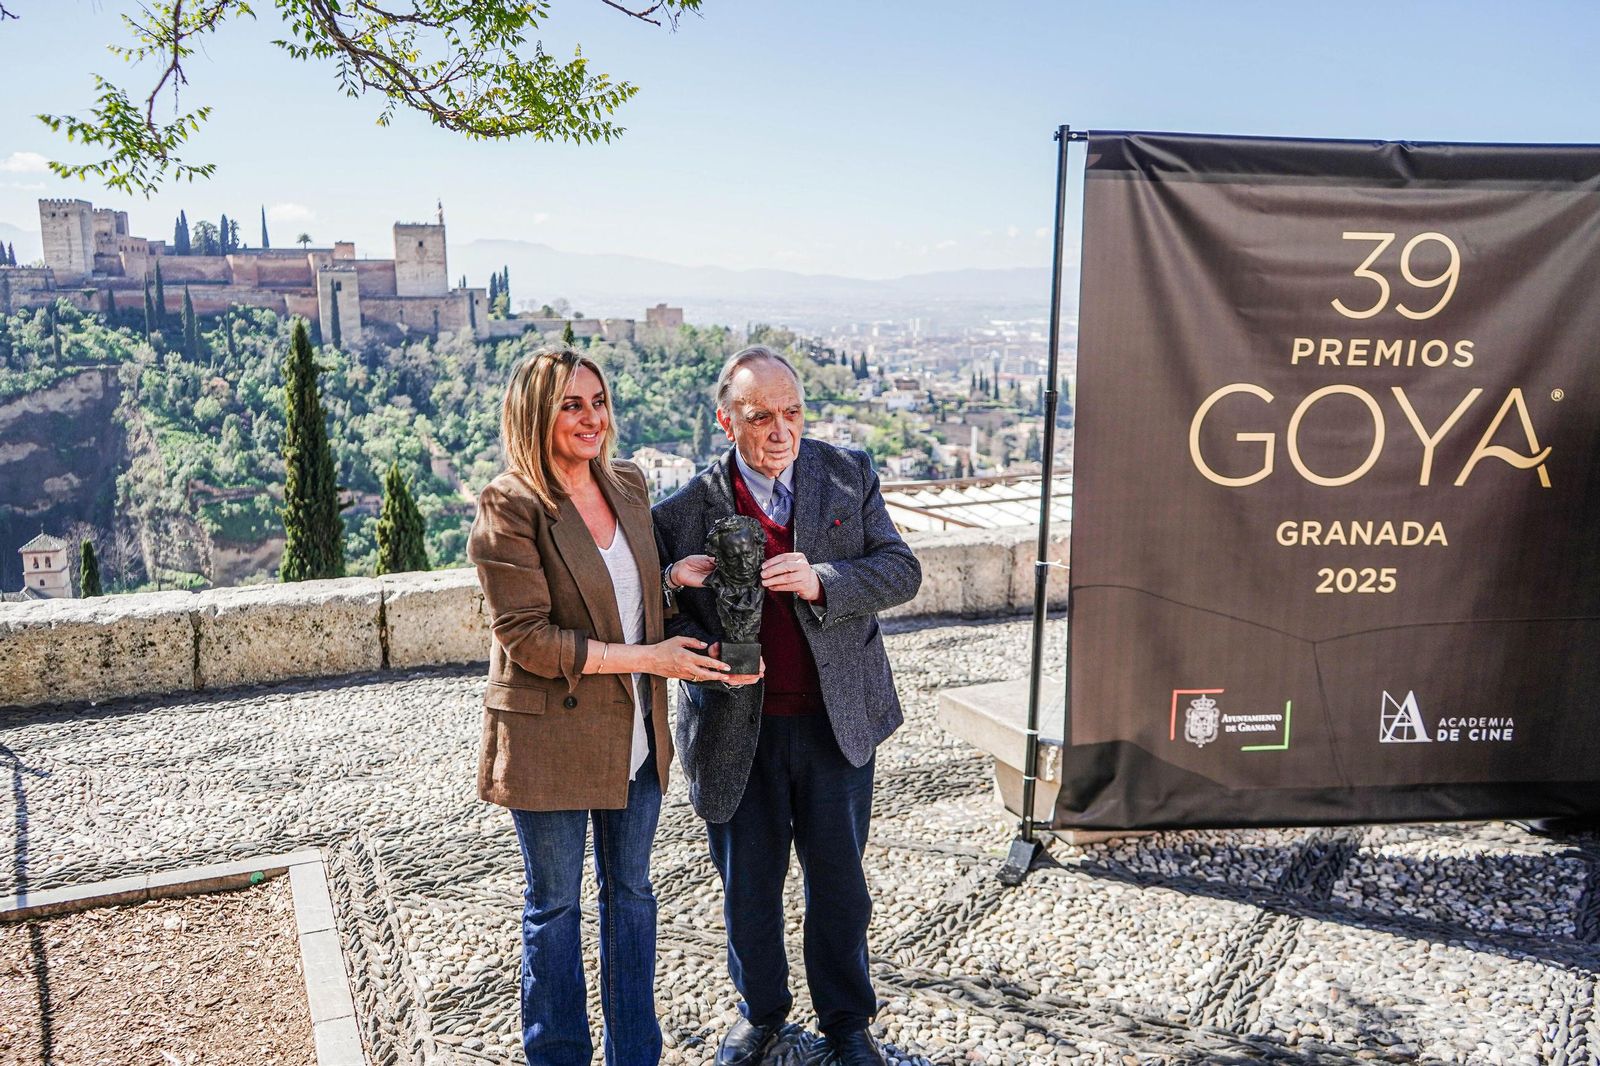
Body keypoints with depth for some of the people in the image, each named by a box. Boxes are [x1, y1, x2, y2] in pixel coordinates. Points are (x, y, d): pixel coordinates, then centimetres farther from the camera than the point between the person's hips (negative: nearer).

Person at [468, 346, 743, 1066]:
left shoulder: (628, 484, 4)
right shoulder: (509, 508, -16)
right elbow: (527, 637, -20)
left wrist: (672, 577, -4)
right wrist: (647, 658, -20)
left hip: (634, 731, 6)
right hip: (551, 735, -6)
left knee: (631, 892, 18)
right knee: (555, 904, 12)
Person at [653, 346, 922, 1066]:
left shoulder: (848, 476, -2)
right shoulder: (687, 506, -7)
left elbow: (901, 570, -5)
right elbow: (663, 607, 1)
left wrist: (821, 581, -22)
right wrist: (705, 655, -19)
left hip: (838, 718, 1)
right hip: (738, 729, 0)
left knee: (839, 880, 15)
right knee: (748, 884, 16)